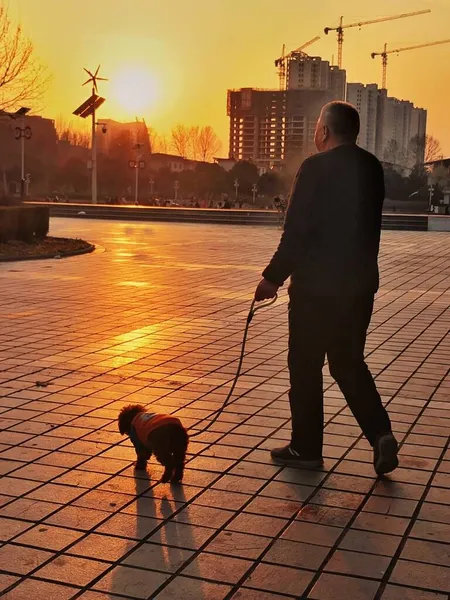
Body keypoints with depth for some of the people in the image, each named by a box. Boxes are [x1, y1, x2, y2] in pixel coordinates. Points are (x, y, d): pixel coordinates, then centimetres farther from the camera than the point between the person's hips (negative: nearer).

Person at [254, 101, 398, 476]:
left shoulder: (316, 168, -13)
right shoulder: (373, 168, 7)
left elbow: (297, 231, -15)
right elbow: (370, 227, 12)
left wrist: (273, 277, -7)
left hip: (317, 285, -6)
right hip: (360, 283, 6)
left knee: (306, 365, 7)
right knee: (349, 362, 17)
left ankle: (306, 448, 16)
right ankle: (381, 434, 3)